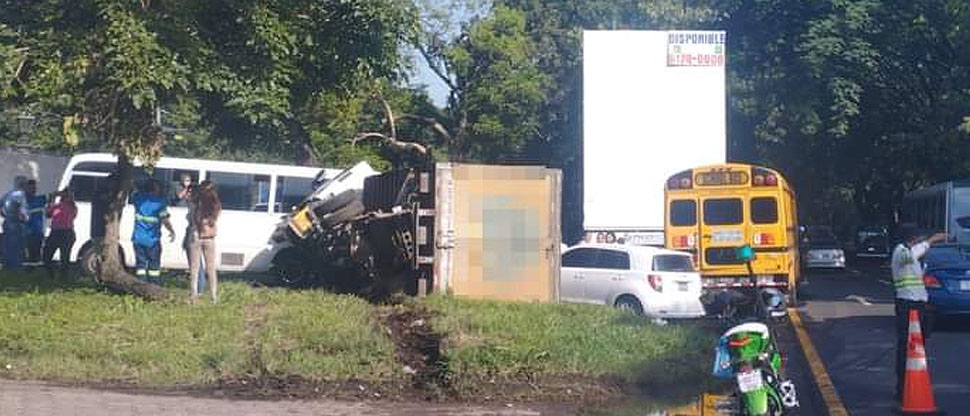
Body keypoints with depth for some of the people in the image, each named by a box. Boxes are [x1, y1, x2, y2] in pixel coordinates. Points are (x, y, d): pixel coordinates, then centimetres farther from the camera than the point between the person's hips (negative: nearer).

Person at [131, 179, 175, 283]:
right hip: (152, 239, -3)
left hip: (138, 238, 3)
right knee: (154, 264, 6)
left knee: (140, 263, 8)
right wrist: (172, 231, 0)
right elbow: (164, 220, -12)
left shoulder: (139, 198, 4)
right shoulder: (160, 202, -7)